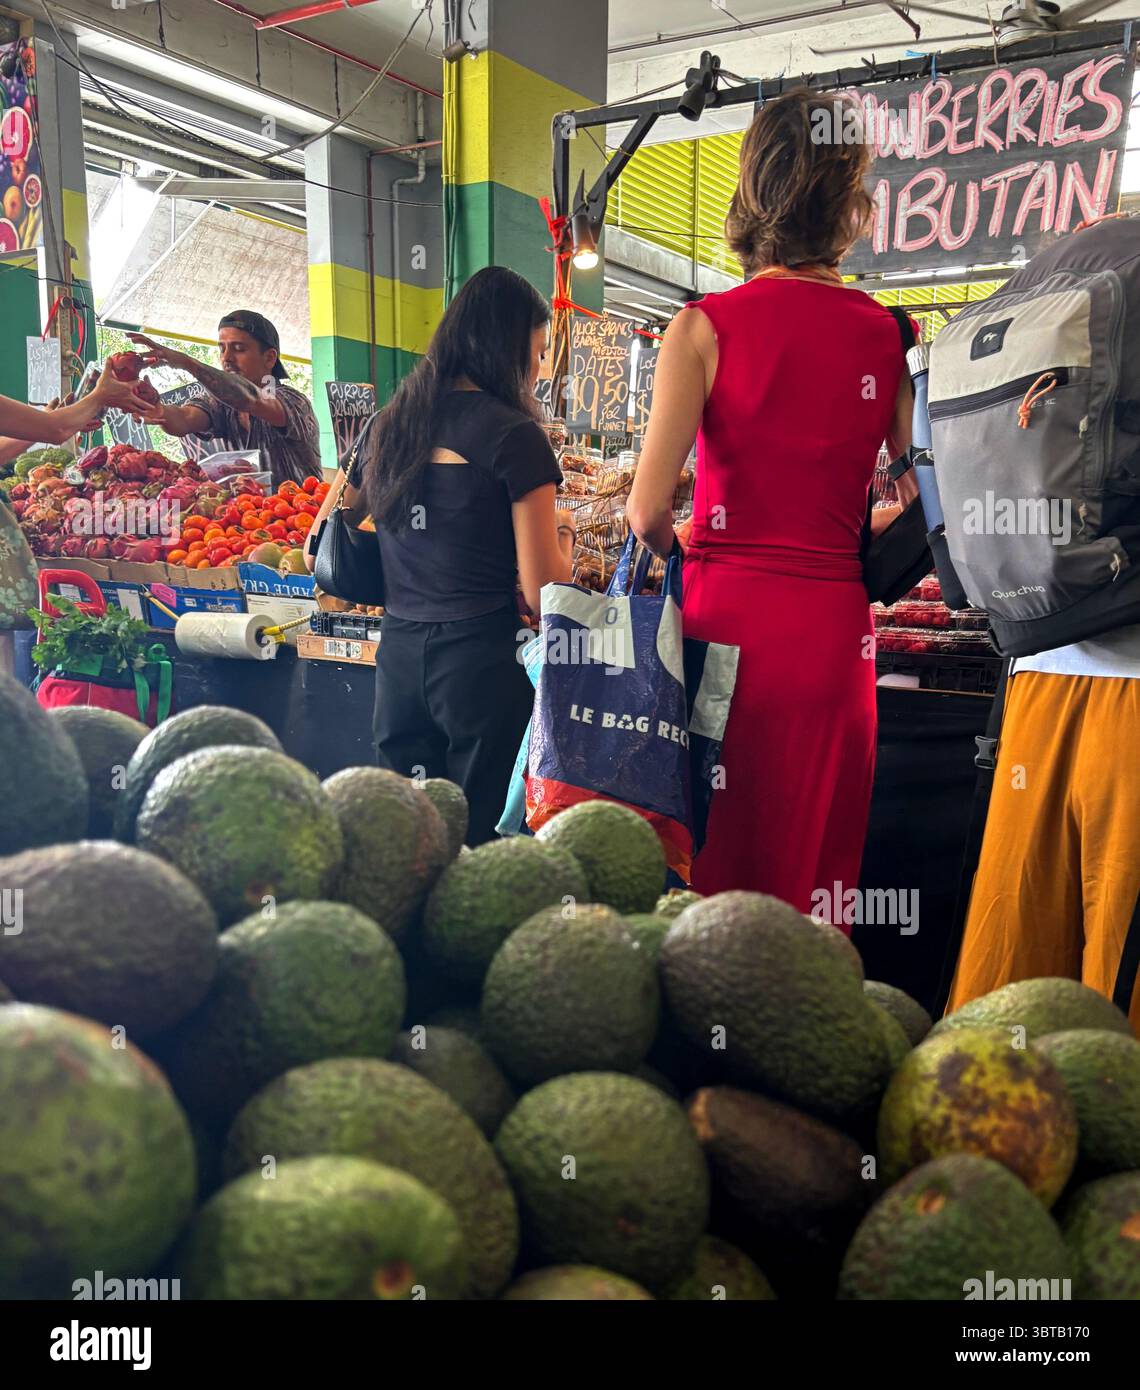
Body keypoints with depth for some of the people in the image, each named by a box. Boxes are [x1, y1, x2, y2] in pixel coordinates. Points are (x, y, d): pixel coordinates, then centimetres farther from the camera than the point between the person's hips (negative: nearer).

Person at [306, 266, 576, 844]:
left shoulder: (385, 424, 10)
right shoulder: (515, 435, -8)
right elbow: (544, 594, -11)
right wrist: (562, 532, 9)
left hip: (397, 653, 6)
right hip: (481, 661, -6)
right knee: (477, 837, 3)